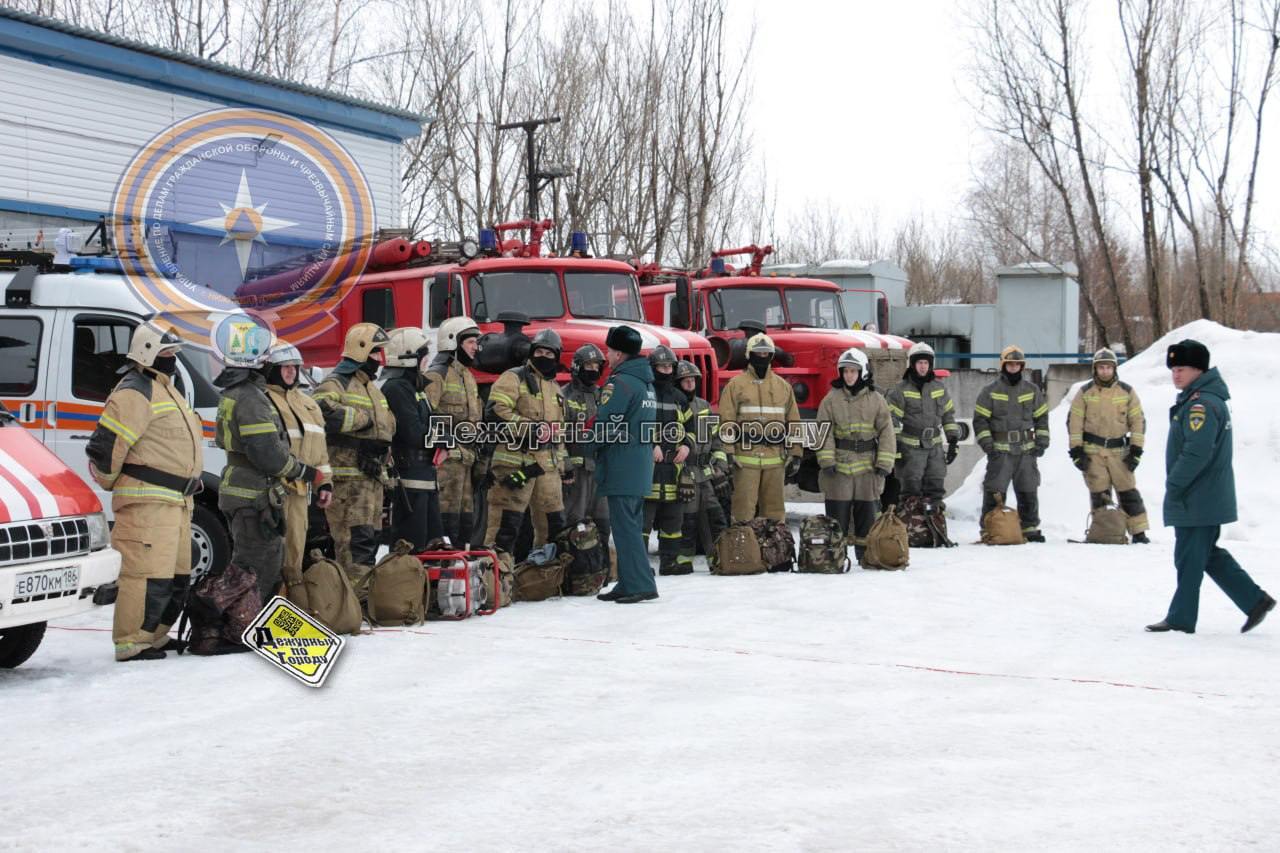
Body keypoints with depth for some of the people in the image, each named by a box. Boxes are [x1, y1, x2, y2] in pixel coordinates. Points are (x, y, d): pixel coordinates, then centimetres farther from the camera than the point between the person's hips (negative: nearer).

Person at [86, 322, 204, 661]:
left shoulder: (166, 391, 22)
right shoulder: (135, 391, -12)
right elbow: (104, 444, -17)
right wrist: (110, 483, -5)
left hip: (176, 500, 10)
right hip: (147, 500, -10)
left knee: (177, 575, 15)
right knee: (150, 574, -13)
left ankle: (154, 635, 26)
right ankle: (131, 642, -8)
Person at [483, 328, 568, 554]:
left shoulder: (554, 387, 22)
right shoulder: (514, 378, -2)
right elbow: (496, 411, -16)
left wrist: (560, 463, 16)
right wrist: (531, 428, -19)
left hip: (547, 464, 8)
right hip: (516, 460, -8)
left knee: (554, 523, 11)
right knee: (506, 522, -8)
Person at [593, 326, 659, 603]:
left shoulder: (620, 382, -14)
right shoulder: (647, 382, 16)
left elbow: (604, 423, -17)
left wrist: (593, 446, 0)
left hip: (620, 466, -9)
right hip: (642, 466, 9)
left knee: (624, 526, -7)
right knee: (632, 525, 13)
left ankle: (640, 584, -9)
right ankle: (630, 582, 17)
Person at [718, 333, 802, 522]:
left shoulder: (783, 386, 14)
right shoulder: (736, 385, 3)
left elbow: (793, 422, 16)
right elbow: (726, 421, -1)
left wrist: (795, 453, 9)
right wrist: (729, 452, -9)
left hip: (775, 458, 3)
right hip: (746, 457, -3)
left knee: (774, 506, 8)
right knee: (744, 506, -5)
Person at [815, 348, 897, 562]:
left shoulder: (876, 399, 4)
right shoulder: (831, 399, 2)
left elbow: (886, 431, 3)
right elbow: (824, 432, -1)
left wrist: (885, 462, -4)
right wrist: (826, 461, -11)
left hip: (867, 465, 1)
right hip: (839, 464, -1)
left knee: (868, 512, 6)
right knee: (838, 513, 1)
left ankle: (865, 554, 15)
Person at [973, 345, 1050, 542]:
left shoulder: (1032, 391, 11)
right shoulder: (990, 392, 1)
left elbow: (1042, 417, 16)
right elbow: (980, 419, 0)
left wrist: (1042, 442, 5)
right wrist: (987, 444, -9)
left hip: (1027, 451, 3)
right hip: (1000, 451, -3)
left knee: (1028, 492, 7)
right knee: (995, 492, -7)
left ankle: (1030, 528, 17)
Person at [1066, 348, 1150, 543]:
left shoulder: (1127, 392, 4)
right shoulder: (1085, 392, 2)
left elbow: (1138, 421, 6)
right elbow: (1074, 421, 2)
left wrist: (1136, 450, -1)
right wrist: (1076, 451, -4)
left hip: (1119, 450, 1)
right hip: (1092, 451, 0)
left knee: (1128, 492, -1)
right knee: (1099, 495, 2)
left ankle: (1139, 532, 3)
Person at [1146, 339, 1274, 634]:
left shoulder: (1202, 405, -19)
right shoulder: (1196, 400, 15)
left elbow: (1196, 453, -27)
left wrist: (1173, 486, -18)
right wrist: (1176, 487, 17)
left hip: (1198, 501, -11)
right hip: (1207, 499, 11)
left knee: (1189, 558, -1)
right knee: (1208, 555, 17)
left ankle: (1181, 618, 7)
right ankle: (1255, 601, 19)